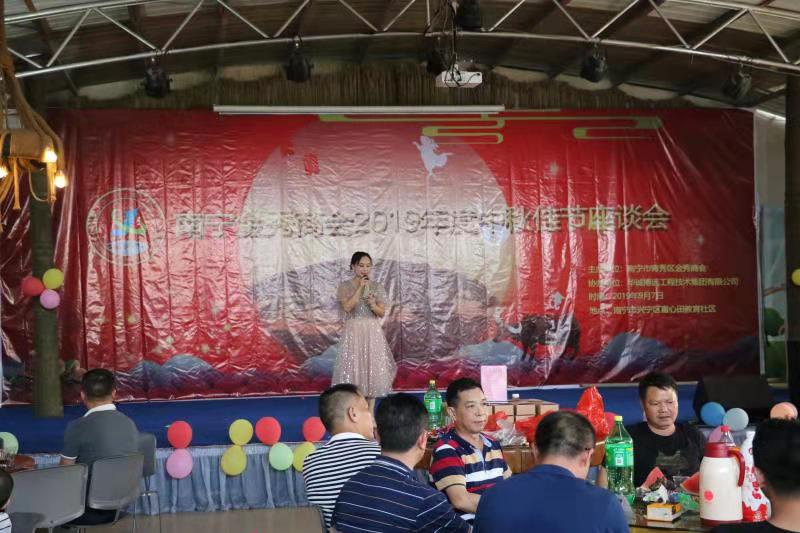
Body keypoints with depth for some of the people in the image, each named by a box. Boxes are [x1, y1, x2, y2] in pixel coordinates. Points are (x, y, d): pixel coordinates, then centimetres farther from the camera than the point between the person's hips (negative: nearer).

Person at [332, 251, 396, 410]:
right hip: (353, 331, -2)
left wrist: (373, 305, -16)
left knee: (373, 367, 2)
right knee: (353, 368, -4)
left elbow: (382, 312, 5)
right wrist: (360, 288, -14)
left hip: (372, 332, 2)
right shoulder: (345, 286, 0)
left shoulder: (376, 287, 6)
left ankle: (370, 412, 11)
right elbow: (347, 307, -14)